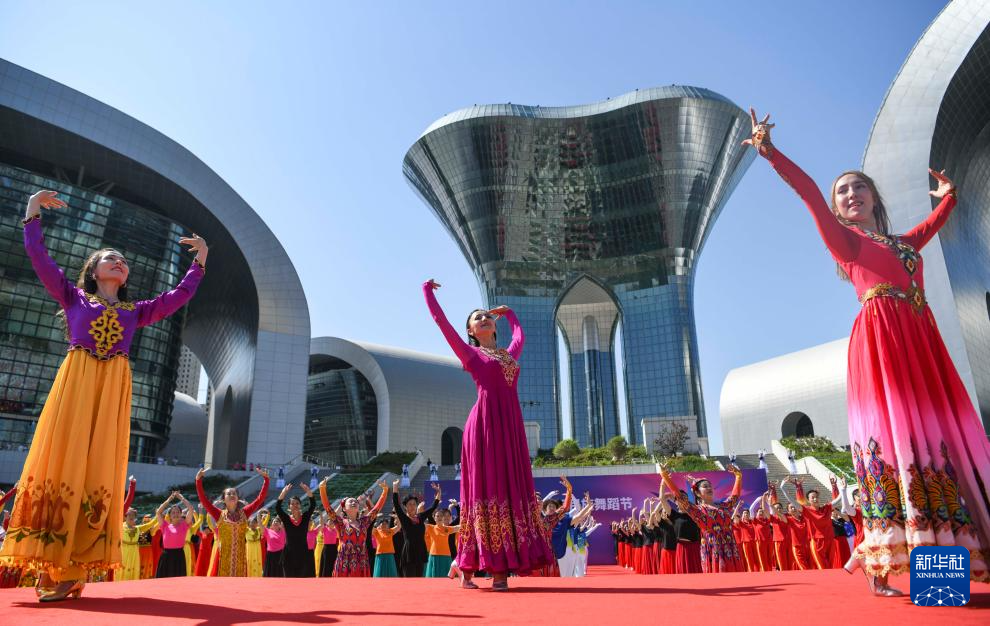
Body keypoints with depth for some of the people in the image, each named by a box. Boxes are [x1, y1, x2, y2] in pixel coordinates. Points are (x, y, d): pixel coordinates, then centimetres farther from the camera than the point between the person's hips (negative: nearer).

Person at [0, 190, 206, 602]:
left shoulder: (135, 311, 23)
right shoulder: (75, 297, 18)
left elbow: (178, 296, 20)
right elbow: (39, 259, 11)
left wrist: (199, 262, 18)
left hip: (112, 390, 2)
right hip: (75, 383, -1)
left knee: (97, 470, -5)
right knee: (61, 462, -8)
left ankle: (70, 571, -5)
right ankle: (51, 566, -5)